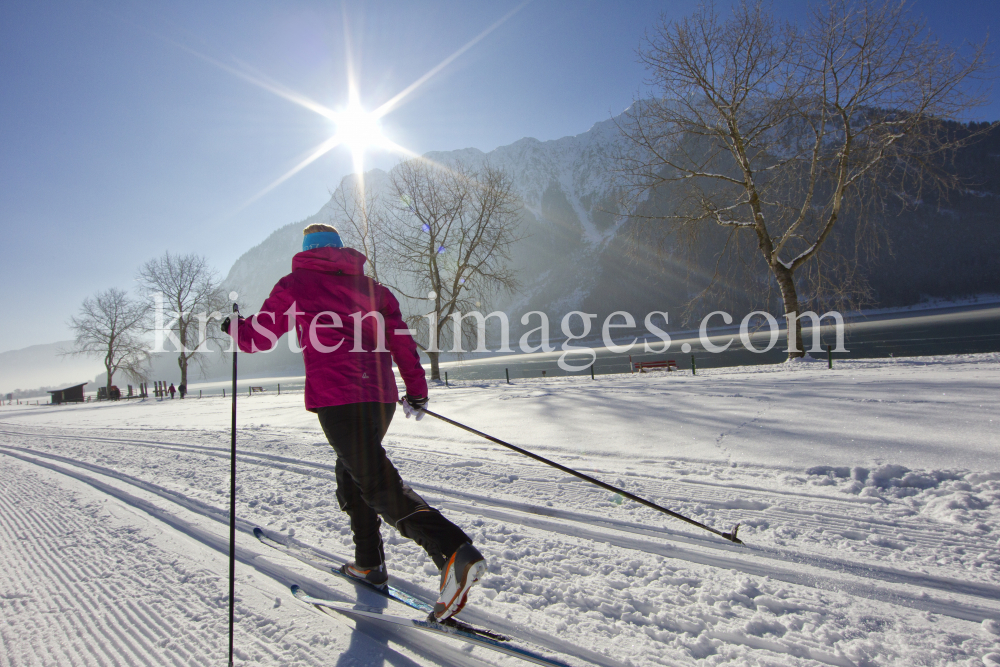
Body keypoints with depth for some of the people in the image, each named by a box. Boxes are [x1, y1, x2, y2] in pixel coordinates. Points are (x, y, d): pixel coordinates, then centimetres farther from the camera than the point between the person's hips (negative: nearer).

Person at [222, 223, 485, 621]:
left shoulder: (295, 284, 10)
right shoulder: (370, 285, 20)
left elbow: (259, 337, 17)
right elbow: (400, 339, 11)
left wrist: (232, 327, 38)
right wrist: (416, 390, 14)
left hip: (336, 398, -6)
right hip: (381, 396, 6)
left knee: (378, 483, -12)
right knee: (352, 473, 24)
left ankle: (456, 553, -26)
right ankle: (369, 563, 29)